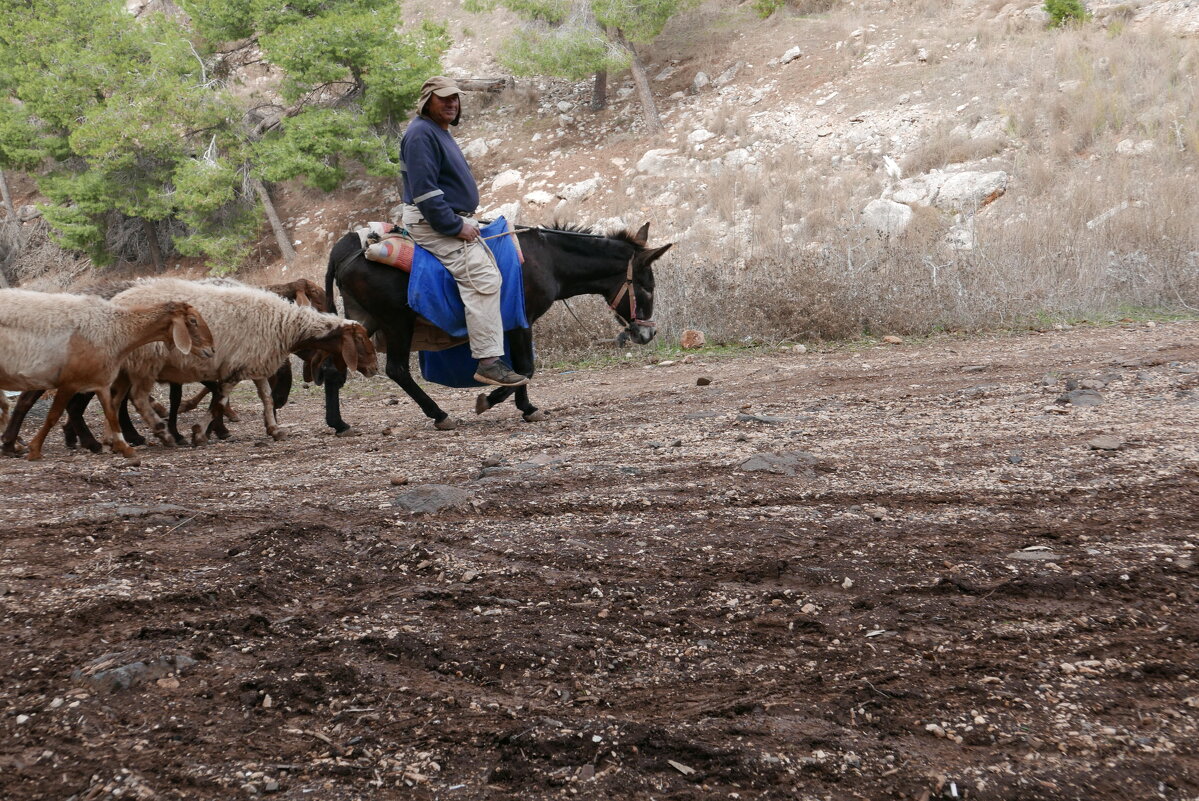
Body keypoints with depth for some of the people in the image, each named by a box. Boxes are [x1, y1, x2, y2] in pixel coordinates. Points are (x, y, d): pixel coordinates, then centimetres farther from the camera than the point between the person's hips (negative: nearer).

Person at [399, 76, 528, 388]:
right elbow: (424, 192, -23)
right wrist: (455, 227, -21)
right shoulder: (421, 134, -15)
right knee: (482, 278, -21)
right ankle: (488, 361, -24)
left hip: (453, 221, 11)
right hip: (431, 223, -11)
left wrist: (466, 222, 17)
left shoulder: (440, 132, 19)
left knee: (490, 275, 14)